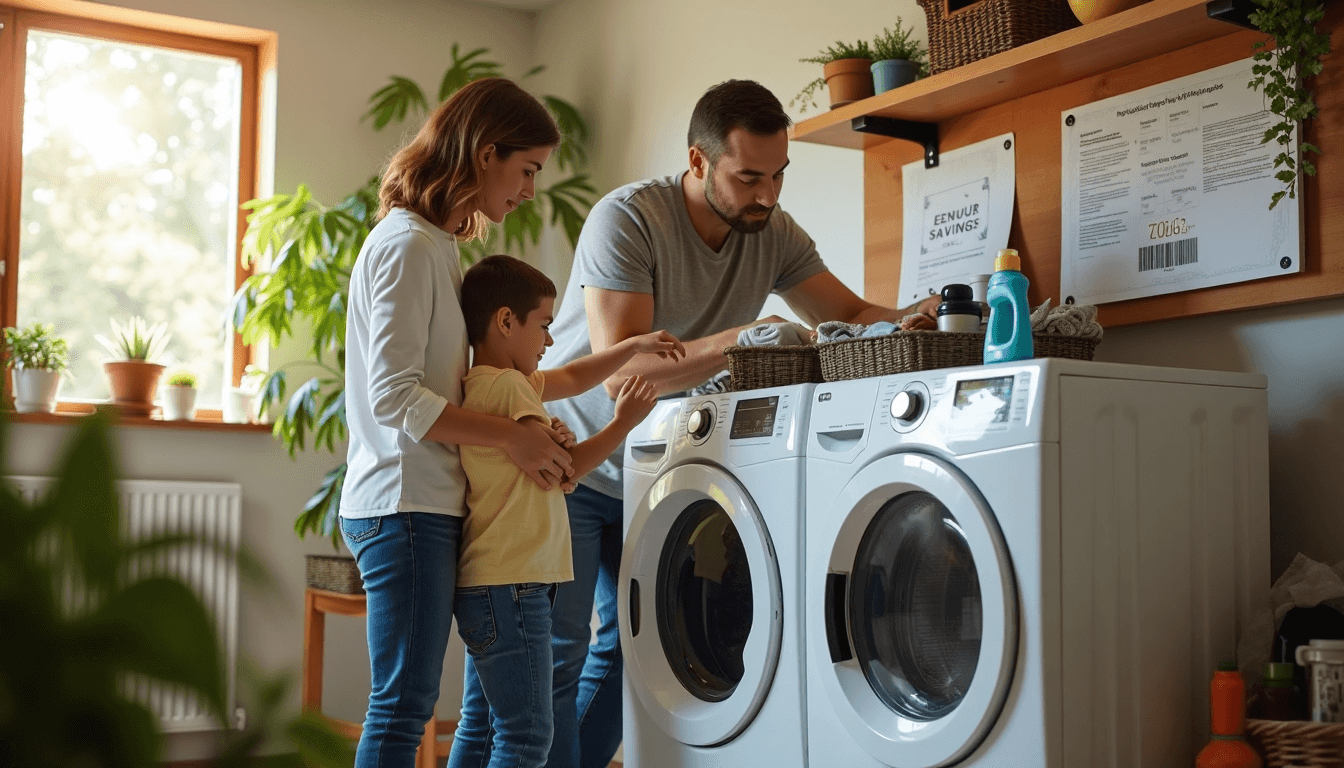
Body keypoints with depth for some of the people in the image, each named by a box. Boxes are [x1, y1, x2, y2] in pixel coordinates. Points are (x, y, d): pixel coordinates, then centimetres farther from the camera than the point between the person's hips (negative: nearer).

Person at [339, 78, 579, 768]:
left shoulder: (435, 245, 18)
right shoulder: (407, 245, -12)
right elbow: (395, 397, -19)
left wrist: (521, 426, 6)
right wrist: (512, 436, -15)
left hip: (425, 503, 10)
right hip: (406, 504, -10)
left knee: (406, 704, 11)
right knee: (403, 705, -6)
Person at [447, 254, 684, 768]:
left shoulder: (485, 381, 16)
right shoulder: (506, 385, -15)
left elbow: (571, 380, 27)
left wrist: (635, 346, 21)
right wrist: (623, 423, -6)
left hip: (487, 585, 11)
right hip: (509, 586, -11)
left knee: (481, 726, 16)